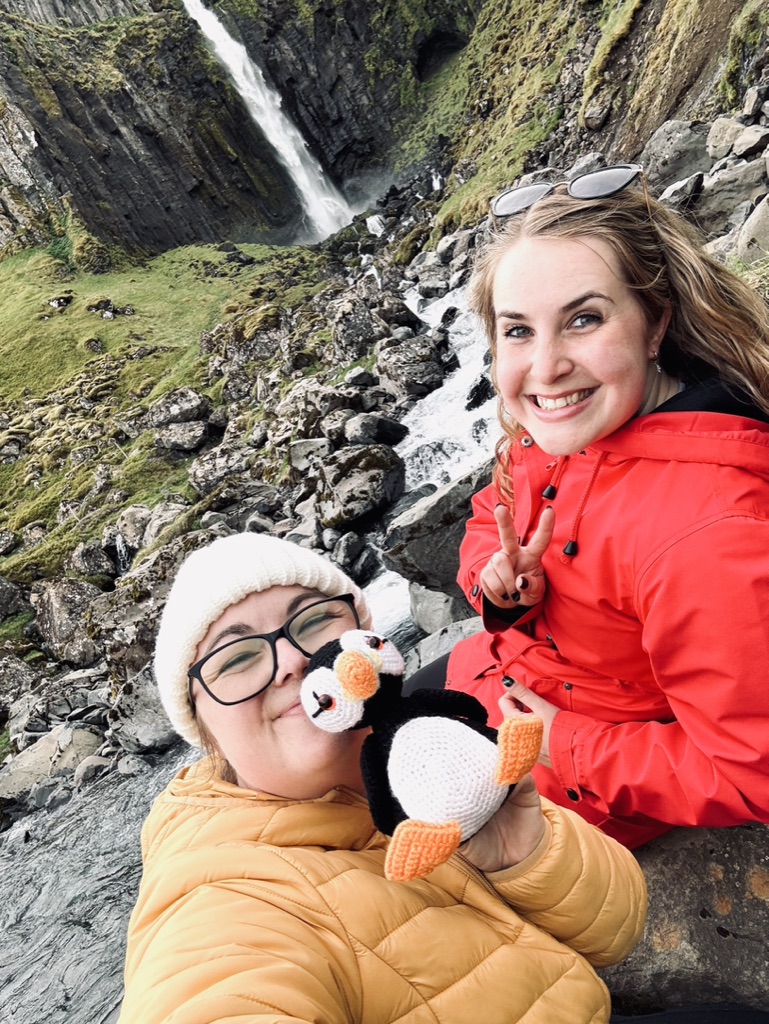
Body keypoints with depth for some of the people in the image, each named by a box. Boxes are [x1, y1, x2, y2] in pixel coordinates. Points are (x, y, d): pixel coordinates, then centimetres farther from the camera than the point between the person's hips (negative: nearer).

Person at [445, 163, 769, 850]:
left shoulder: (713, 535, -39)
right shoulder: (556, 430, -14)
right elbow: (492, 517, 2)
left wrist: (565, 744, -23)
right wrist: (499, 576, -21)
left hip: (597, 787, -6)